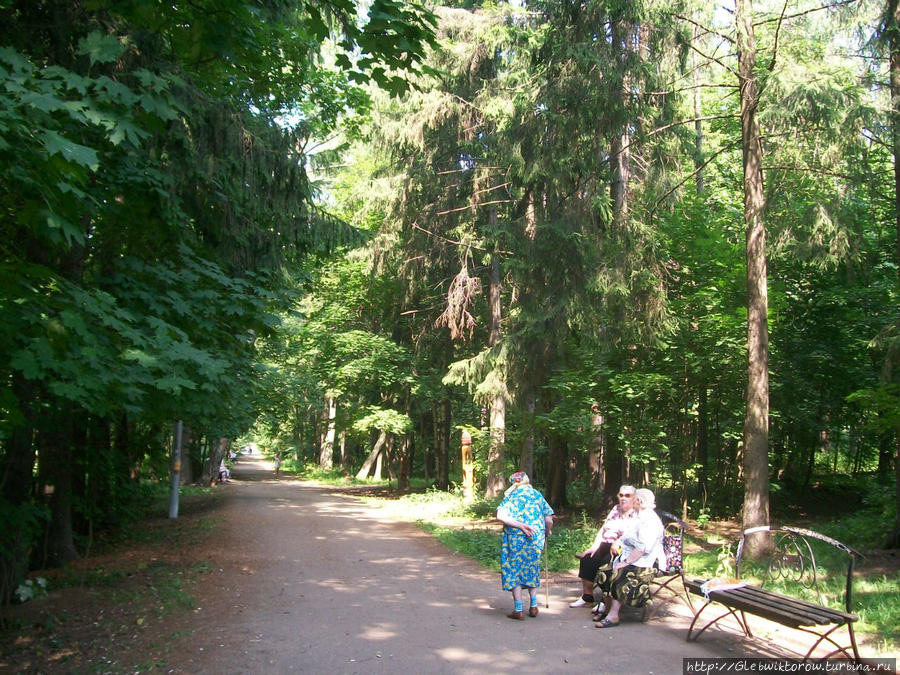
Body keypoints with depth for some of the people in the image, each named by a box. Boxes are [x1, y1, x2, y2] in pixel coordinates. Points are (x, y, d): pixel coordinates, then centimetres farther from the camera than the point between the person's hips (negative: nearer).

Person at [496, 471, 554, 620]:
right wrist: (547, 532, 23)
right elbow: (549, 520, 5)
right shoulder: (537, 495, 8)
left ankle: (518, 610, 6)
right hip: (536, 538, 3)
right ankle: (533, 606, 23)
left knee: (514, 569, 6)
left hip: (516, 537, -3)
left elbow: (500, 516, -16)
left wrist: (520, 525, -15)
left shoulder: (511, 496, 1)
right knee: (532, 569, 19)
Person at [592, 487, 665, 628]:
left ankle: (613, 615, -23)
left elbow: (643, 547, -25)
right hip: (628, 558, 10)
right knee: (604, 572, -7)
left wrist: (626, 562, -24)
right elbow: (627, 536, 29)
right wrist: (617, 542, 9)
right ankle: (607, 607, 4)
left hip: (642, 563, -10)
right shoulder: (639, 518, 18)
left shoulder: (650, 521, -16)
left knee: (618, 575, -30)